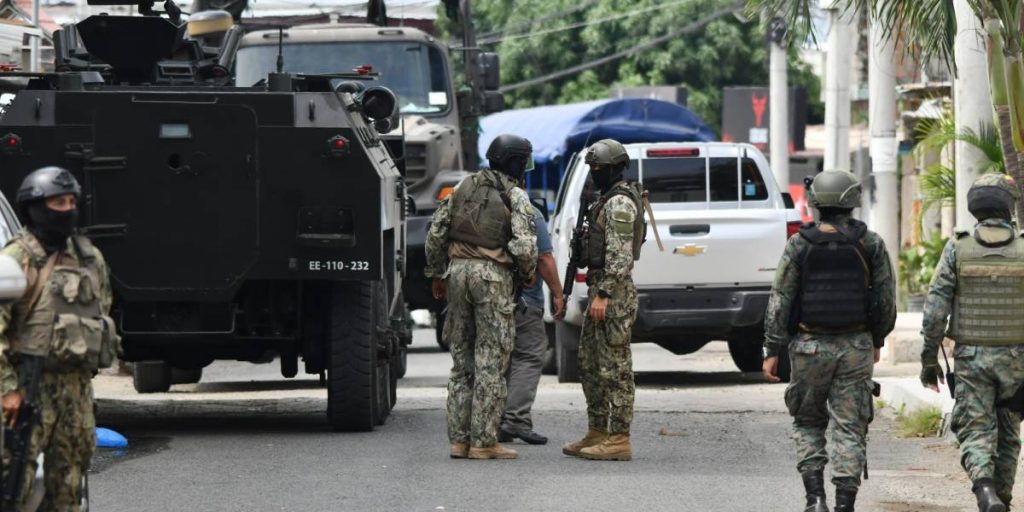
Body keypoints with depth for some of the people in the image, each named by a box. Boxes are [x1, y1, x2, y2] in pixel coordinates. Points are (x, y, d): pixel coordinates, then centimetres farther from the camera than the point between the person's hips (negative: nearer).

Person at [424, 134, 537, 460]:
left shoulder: (464, 187, 12)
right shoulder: (516, 197, -5)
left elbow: (436, 232, 10)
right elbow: (524, 246, -15)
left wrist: (436, 274, 18)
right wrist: (528, 274, 3)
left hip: (458, 272, 5)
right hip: (493, 275, -5)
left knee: (462, 360, 12)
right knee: (491, 363, -2)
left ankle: (459, 439, 12)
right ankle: (483, 442, -4)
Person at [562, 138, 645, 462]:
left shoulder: (620, 202, -15)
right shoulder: (612, 200, 19)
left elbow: (620, 254, -22)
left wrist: (603, 295, -24)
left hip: (612, 292, -11)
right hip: (602, 291, 11)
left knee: (615, 367, -8)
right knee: (590, 365, 14)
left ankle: (619, 440, -7)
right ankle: (597, 433, 19)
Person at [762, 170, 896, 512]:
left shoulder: (799, 245, -6)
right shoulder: (871, 244, -3)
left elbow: (780, 301, -6)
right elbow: (886, 300, 2)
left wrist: (772, 350, -1)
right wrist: (877, 341, 17)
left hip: (810, 346, 0)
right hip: (856, 348, 0)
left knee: (808, 423, 15)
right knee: (850, 429, 4)